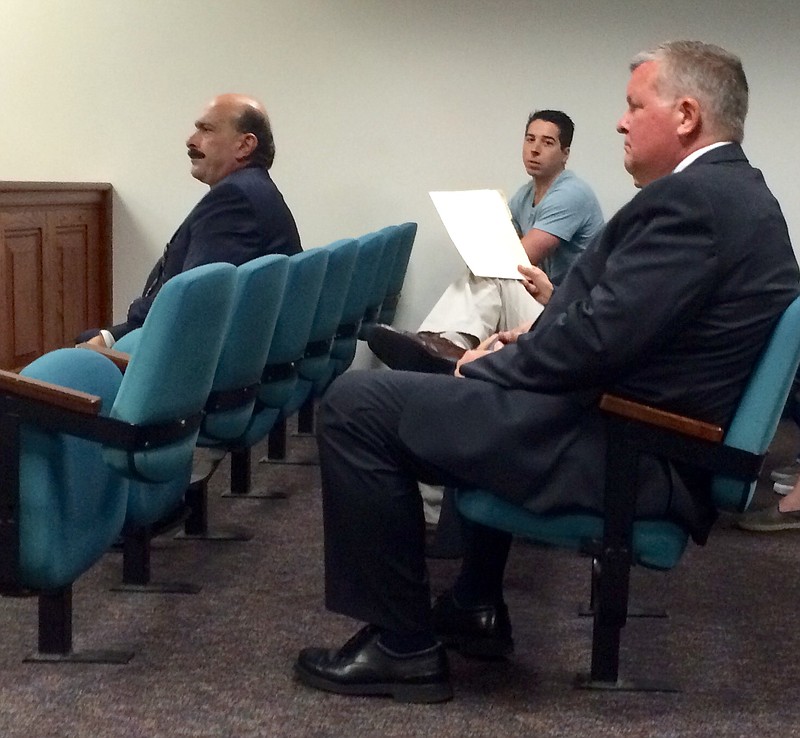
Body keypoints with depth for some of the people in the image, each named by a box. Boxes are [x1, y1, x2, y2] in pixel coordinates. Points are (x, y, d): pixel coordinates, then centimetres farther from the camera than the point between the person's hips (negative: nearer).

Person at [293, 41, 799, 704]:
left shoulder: (690, 200, -19)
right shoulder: (735, 194, 14)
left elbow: (596, 340, -24)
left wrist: (491, 366, -8)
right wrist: (528, 347, 8)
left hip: (622, 452, -11)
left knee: (358, 402, -11)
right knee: (482, 388, 36)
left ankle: (405, 645, -1)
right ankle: (475, 610, 33)